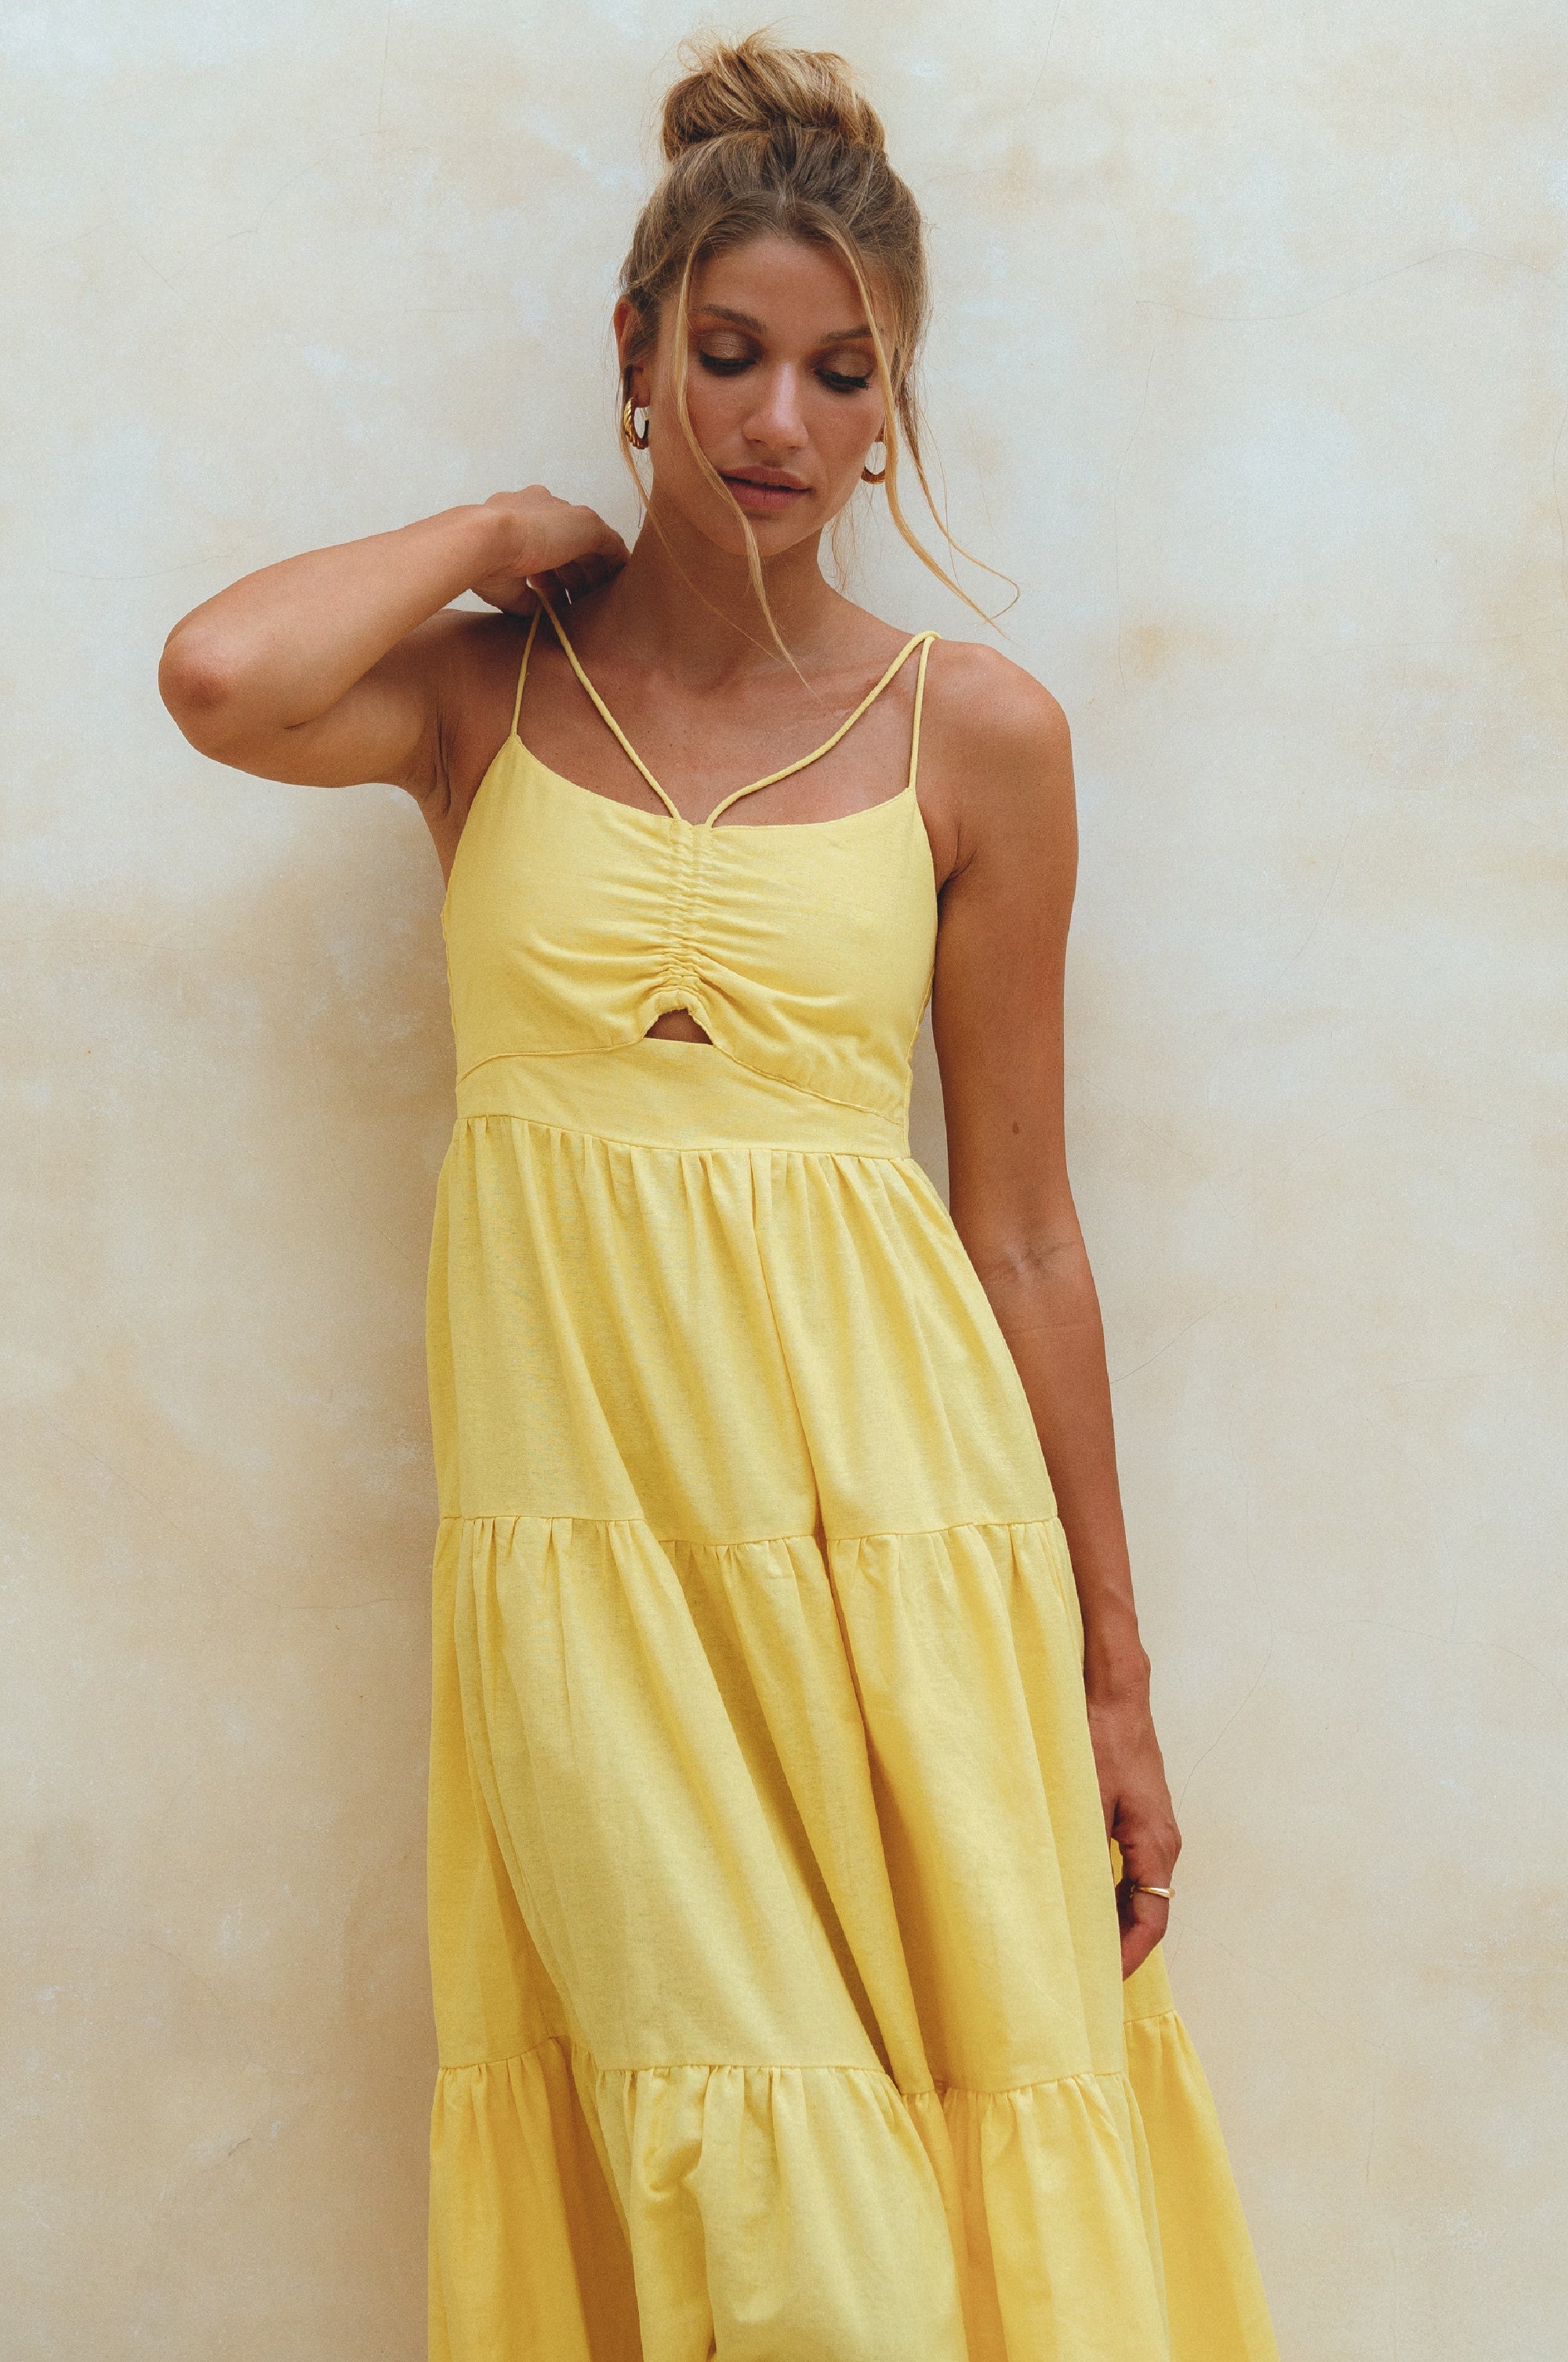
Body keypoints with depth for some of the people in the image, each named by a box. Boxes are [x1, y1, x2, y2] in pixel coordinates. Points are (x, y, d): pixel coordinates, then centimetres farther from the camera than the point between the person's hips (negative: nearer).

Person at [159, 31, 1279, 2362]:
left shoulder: (975, 733, 5)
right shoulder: (490, 690, 5)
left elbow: (1022, 1228, 7)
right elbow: (221, 676, -20)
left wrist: (1112, 1680, 8)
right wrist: (508, 539, 0)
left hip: (892, 1497, 1)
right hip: (586, 1498, -1)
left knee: (990, 2157, 3)